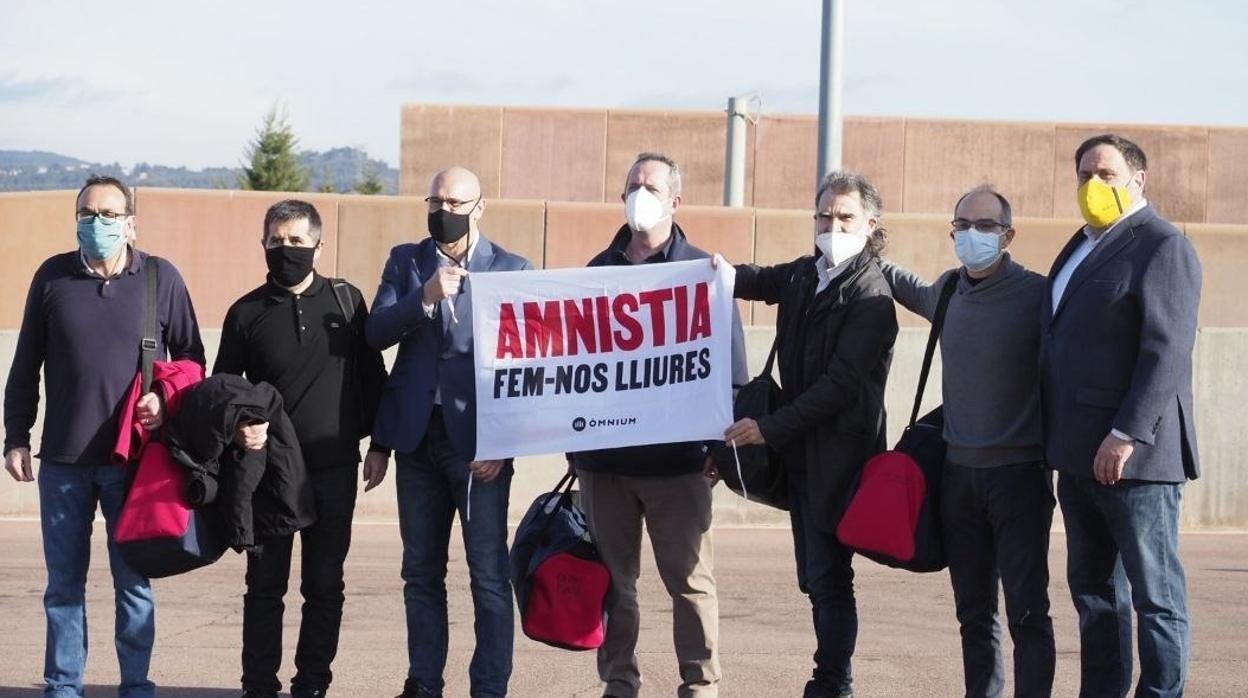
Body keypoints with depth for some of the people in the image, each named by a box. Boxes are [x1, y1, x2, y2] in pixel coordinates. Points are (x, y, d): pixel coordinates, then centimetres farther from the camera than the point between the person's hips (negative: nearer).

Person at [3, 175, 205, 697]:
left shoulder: (161, 278, 1)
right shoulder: (52, 277, 4)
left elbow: (190, 356, 9)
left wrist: (167, 399, -9)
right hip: (64, 459, 1)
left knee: (133, 581, 4)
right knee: (64, 582, 7)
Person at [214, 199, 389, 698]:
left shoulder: (346, 300, 3)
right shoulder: (246, 312, 2)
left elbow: (372, 376, 8)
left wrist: (379, 445, 4)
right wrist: (237, 426, -11)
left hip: (333, 469, 0)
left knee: (324, 585, 5)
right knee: (264, 584, 4)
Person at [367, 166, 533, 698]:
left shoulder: (512, 270, 0)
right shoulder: (406, 261, 10)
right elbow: (376, 332, -1)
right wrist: (426, 299, -17)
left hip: (479, 440, -4)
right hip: (417, 435, 4)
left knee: (489, 575, -4)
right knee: (421, 572, 10)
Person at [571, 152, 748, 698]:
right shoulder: (600, 269, 12)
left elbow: (730, 361, 0)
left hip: (675, 456, -4)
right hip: (603, 454, 4)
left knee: (689, 577, -1)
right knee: (612, 577, 8)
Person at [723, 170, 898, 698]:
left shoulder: (870, 296, -14)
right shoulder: (804, 274, 9)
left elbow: (842, 383, -21)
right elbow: (760, 281, 29)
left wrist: (771, 428, -21)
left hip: (839, 455, -8)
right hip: (802, 452, 8)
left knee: (829, 576, -4)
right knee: (815, 576, 13)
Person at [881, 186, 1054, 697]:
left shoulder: (1037, 294, -10)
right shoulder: (947, 291, 9)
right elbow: (912, 291, 34)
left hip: (1019, 474, -6)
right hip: (958, 472, 6)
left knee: (1026, 611, -8)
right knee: (974, 611, 10)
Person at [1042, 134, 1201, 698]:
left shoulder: (1162, 246, -8)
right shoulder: (1083, 246, 18)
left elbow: (1167, 350, -17)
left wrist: (1126, 435, -22)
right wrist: (1059, 439, 17)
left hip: (1134, 454, -9)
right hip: (1078, 455, 9)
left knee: (1155, 593, -3)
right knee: (1093, 588, 12)